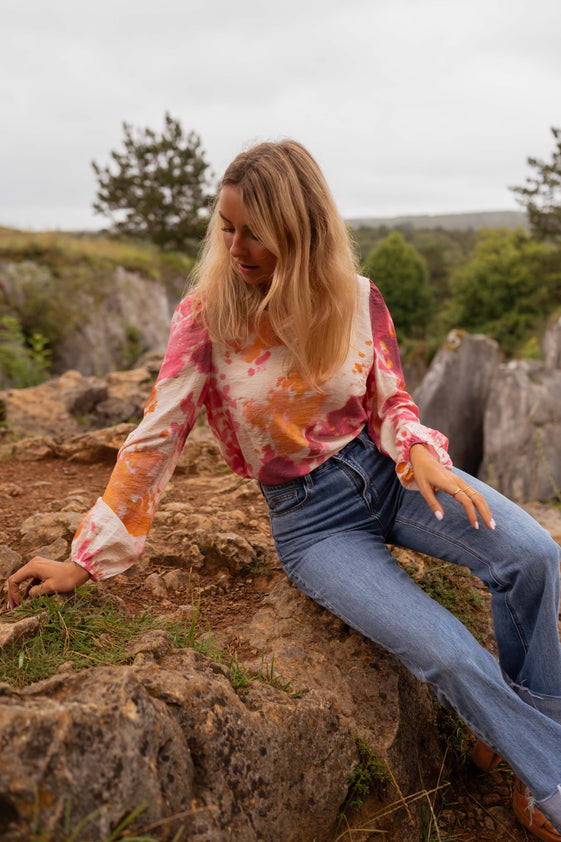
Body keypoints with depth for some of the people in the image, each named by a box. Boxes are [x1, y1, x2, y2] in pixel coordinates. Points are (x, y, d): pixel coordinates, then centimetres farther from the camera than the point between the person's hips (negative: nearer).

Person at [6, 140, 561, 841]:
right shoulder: (206, 316, -11)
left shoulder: (357, 299, -6)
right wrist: (87, 559, -5)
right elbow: (155, 439, -7)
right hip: (310, 517, -3)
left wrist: (419, 453, -19)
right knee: (450, 656, -20)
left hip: (383, 471, 3)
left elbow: (391, 402, 5)